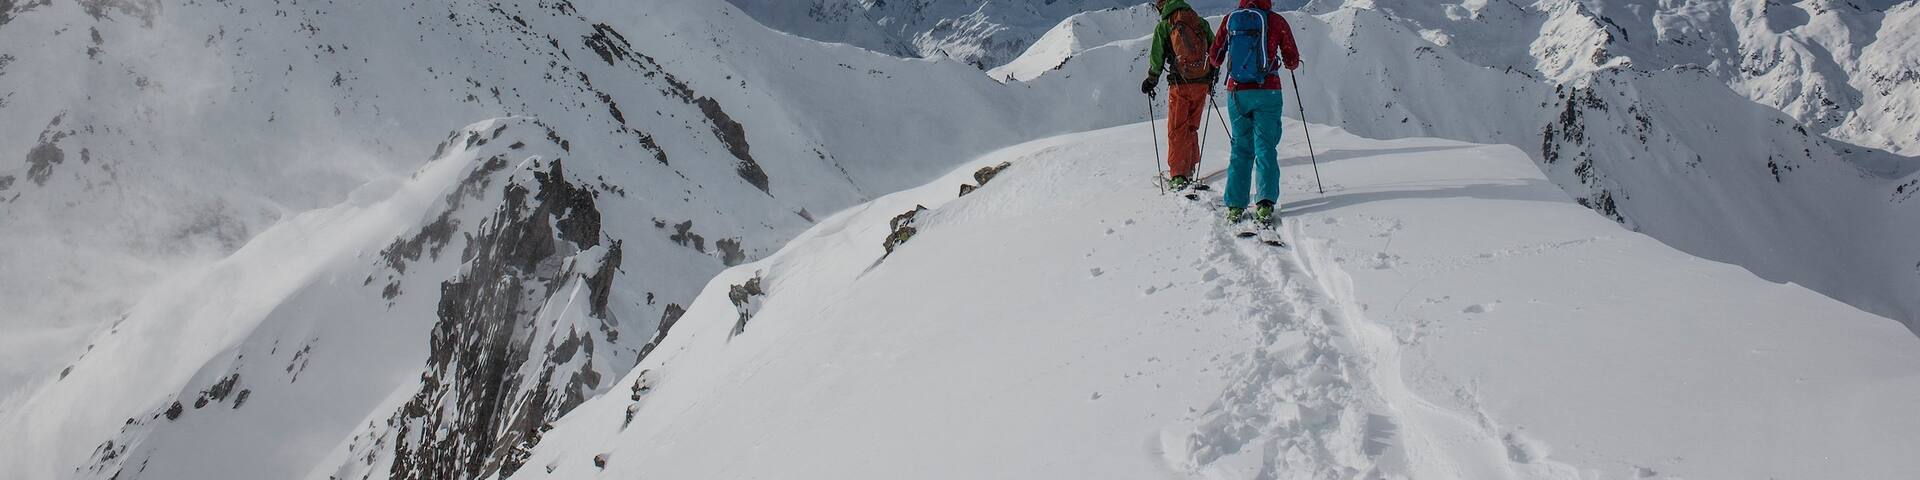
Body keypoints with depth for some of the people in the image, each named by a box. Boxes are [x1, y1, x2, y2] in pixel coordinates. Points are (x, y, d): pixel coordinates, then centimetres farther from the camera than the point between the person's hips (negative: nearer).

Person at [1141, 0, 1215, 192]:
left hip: (1180, 85, -4)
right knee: (1192, 127, 18)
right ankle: (1190, 168, 26)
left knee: (1177, 130, 3)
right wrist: (1212, 79, 23)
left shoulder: (1164, 25, -2)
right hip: (1202, 84, 4)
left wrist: (1151, 81, 11)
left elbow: (1157, 58, -3)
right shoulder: (1201, 22, 9)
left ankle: (1178, 175, -3)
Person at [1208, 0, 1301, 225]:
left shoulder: (1230, 20, 3)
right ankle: (1265, 203, -14)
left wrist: (1216, 62, 32)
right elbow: (1293, 62, 5)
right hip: (1268, 92, -2)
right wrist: (1287, 63, 28)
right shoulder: (1276, 21, -1)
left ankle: (1235, 206, 5)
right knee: (1266, 147, 1)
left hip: (1237, 93, 2)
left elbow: (1215, 59, 9)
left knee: (1241, 148, 11)